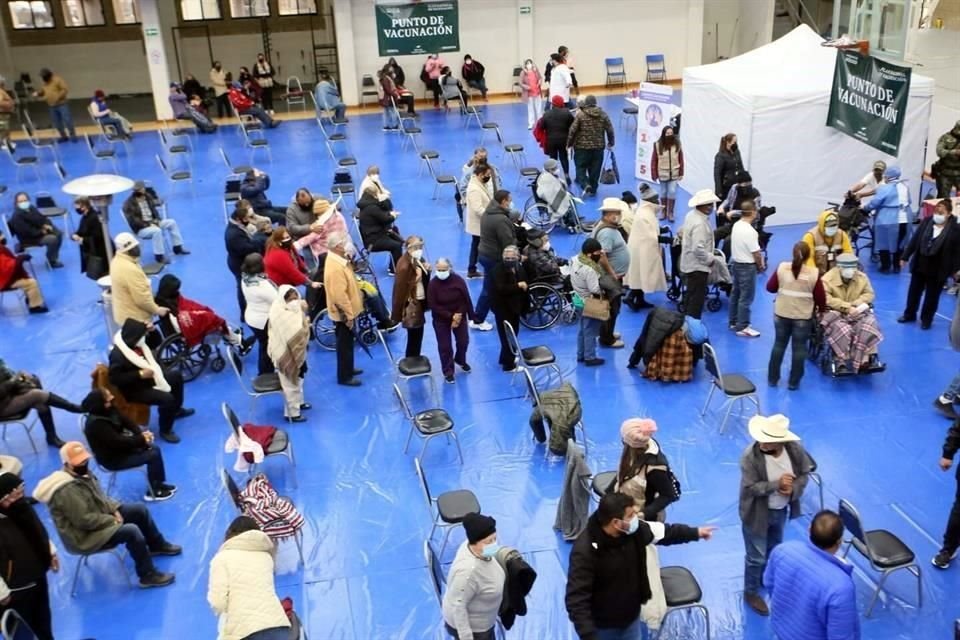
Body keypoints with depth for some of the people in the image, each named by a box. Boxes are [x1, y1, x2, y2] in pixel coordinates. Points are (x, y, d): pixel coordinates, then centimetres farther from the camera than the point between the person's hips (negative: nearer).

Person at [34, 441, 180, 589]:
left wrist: (114, 510, -3)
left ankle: (158, 546, 31)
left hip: (100, 517, 10)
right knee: (131, 531, -26)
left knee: (140, 509, 10)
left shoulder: (82, 473, 0)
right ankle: (148, 575, -12)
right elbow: (84, 520, -31)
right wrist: (112, 520, -19)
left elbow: (100, 497, 13)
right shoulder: (67, 490, -31)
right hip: (84, 535, -10)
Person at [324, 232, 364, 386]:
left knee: (348, 343, 23)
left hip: (347, 311, 10)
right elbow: (340, 295, -28)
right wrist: (349, 315, -23)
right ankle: (344, 377, 17)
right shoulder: (335, 267, -30)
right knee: (344, 344, 4)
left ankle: (348, 369, 39)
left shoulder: (339, 260, 2)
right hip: (343, 313, -10)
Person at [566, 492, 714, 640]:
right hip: (601, 626, -6)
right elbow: (576, 599, -33)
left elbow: (664, 532, 7)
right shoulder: (585, 551, -35)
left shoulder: (634, 530, -15)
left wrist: (695, 532, 15)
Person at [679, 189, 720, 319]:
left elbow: (682, 232, 18)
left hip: (688, 264, 10)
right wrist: (710, 259, -15)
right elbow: (698, 249, -31)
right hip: (697, 267, -10)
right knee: (696, 300, -1)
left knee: (690, 296, 21)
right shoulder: (700, 223, -27)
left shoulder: (691, 215, 3)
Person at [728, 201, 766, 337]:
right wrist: (761, 266, -1)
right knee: (746, 297, -1)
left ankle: (734, 322, 29)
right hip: (747, 266, -9)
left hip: (736, 263, 9)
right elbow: (756, 253, -20)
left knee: (735, 293, 18)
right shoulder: (750, 231, -24)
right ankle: (742, 327, 4)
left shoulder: (736, 225, 1)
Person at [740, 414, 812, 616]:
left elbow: (804, 474, -4)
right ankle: (751, 592, 33)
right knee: (756, 556, 10)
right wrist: (777, 484, -36)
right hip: (757, 513, -5)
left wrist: (793, 489, -23)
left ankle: (766, 577, 56)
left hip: (781, 510, 5)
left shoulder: (795, 449, -18)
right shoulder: (750, 456, -31)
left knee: (774, 550, 28)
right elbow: (750, 487, -27)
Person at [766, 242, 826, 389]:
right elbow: (820, 296, -4)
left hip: (781, 314, 2)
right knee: (799, 349, 10)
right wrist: (822, 308, 16)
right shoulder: (814, 273, -12)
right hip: (803, 317, -2)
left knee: (779, 345, 16)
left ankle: (772, 379, 24)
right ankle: (794, 382, 15)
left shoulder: (782, 267, -8)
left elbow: (770, 287, 0)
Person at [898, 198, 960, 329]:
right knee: (914, 291, 16)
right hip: (920, 265, 3)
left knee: (932, 295, 11)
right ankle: (909, 314, 34)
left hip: (938, 269, -3)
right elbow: (914, 240, 1)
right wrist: (905, 257, 3)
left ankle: (926, 319, 27)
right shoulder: (926, 222, -4)